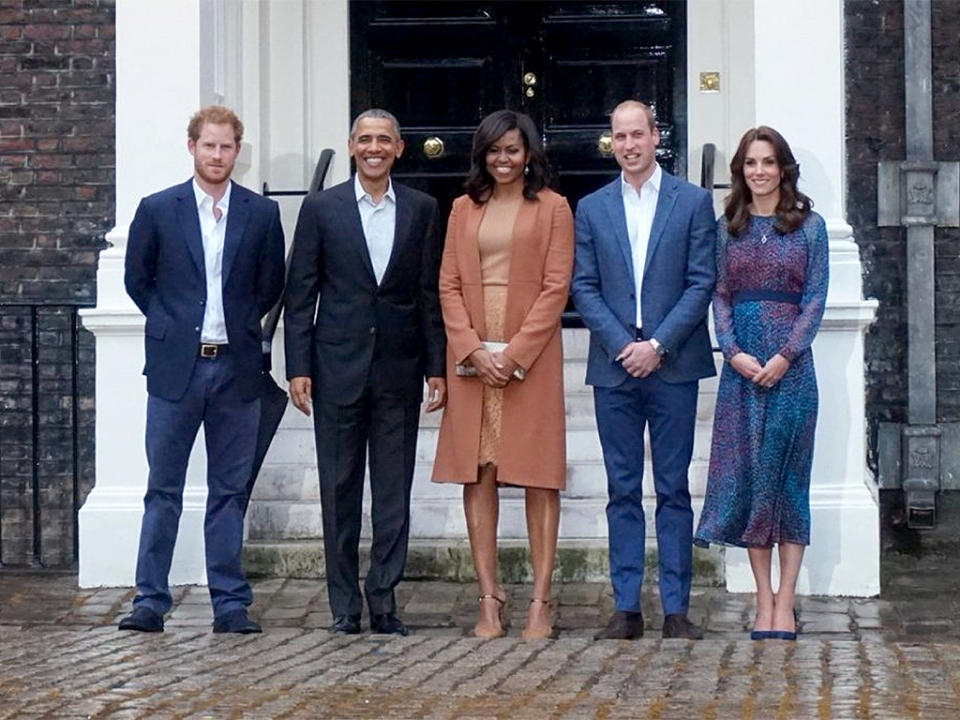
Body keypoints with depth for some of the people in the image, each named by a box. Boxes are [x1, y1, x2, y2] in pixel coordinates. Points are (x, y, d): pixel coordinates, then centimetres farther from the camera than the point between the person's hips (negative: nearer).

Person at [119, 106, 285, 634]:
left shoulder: (262, 214, 5)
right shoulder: (157, 210, 3)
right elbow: (137, 279, 10)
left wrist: (240, 323, 6)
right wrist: (172, 324, 5)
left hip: (237, 367, 1)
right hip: (175, 367, -1)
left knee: (230, 491, 6)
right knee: (163, 490, 2)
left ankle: (230, 604, 11)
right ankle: (150, 600, 7)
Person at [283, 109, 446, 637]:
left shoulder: (421, 210, 7)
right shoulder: (322, 208, 3)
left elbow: (431, 294, 7)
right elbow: (299, 294, 2)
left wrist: (436, 366, 2)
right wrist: (298, 368, -4)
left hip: (399, 369, 1)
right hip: (338, 366, -1)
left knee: (394, 490, 3)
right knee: (339, 489, 4)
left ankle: (384, 599, 11)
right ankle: (345, 606, 11)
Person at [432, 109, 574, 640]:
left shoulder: (551, 208, 4)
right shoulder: (464, 208, 14)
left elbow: (555, 287, -3)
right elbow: (449, 285, 8)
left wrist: (515, 353, -11)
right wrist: (473, 349, -6)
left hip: (531, 356, -3)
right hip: (471, 355, 3)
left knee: (538, 476, -3)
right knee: (476, 474, 1)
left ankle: (540, 601, -1)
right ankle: (489, 597, 5)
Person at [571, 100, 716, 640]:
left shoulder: (693, 202, 4)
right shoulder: (592, 209, 11)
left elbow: (702, 282, -2)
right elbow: (585, 288, 6)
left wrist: (658, 344, -11)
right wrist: (622, 345, -8)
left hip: (673, 366, -2)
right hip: (614, 367, 2)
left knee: (673, 489, 1)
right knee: (623, 491, 4)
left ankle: (676, 608, 5)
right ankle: (627, 608, 8)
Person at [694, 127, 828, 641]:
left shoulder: (808, 225, 4)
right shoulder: (728, 228, 10)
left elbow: (815, 296, -1)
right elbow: (719, 295, 7)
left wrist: (784, 356, -11)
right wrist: (734, 352, -9)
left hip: (790, 362, -2)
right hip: (741, 363, 2)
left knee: (788, 474, -1)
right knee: (746, 474, 1)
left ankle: (785, 603, 2)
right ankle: (763, 599, 7)